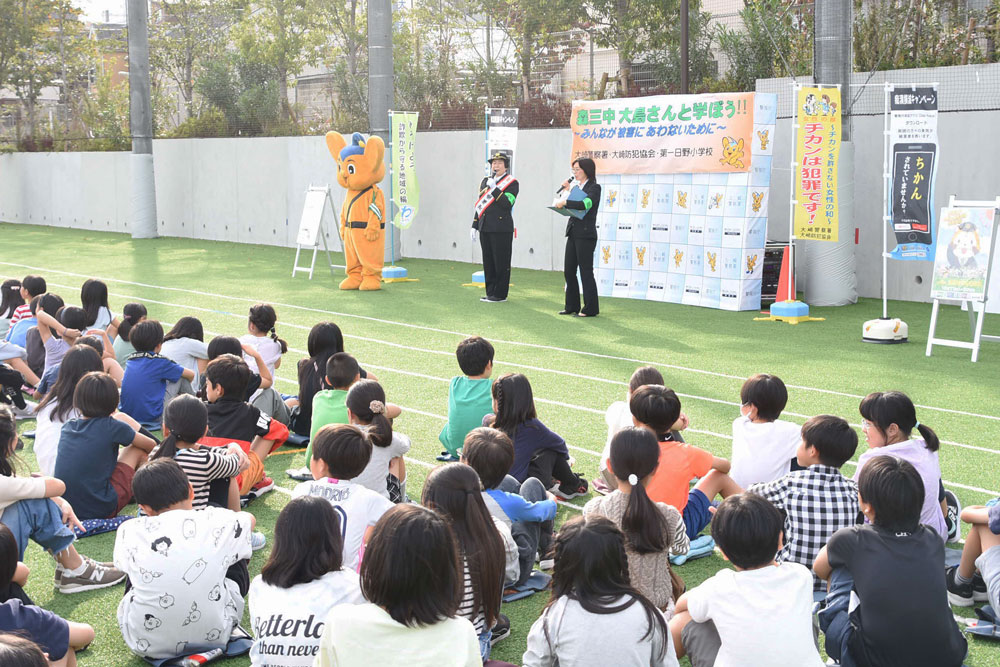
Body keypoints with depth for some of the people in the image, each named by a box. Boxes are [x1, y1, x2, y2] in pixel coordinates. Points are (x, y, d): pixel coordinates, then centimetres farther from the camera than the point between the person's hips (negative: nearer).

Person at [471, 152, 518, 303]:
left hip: (501, 229, -6)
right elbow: (479, 205, 18)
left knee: (501, 263, -2)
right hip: (485, 228, 6)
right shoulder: (485, 181, 15)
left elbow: (507, 204, -17)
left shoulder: (512, 182, -3)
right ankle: (490, 292, 16)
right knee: (488, 262, 8)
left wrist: (494, 188, -19)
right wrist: (474, 227, 15)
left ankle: (500, 294, 4)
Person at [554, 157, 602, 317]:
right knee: (569, 271, 9)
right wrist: (566, 191, 6)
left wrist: (565, 202, -25)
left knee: (586, 271, -4)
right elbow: (569, 207, 16)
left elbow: (585, 204, -25)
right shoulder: (576, 187, 17)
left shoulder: (594, 188, -7)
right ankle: (572, 306, 18)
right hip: (573, 233, 8)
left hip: (585, 235, -8)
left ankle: (590, 309, 2)